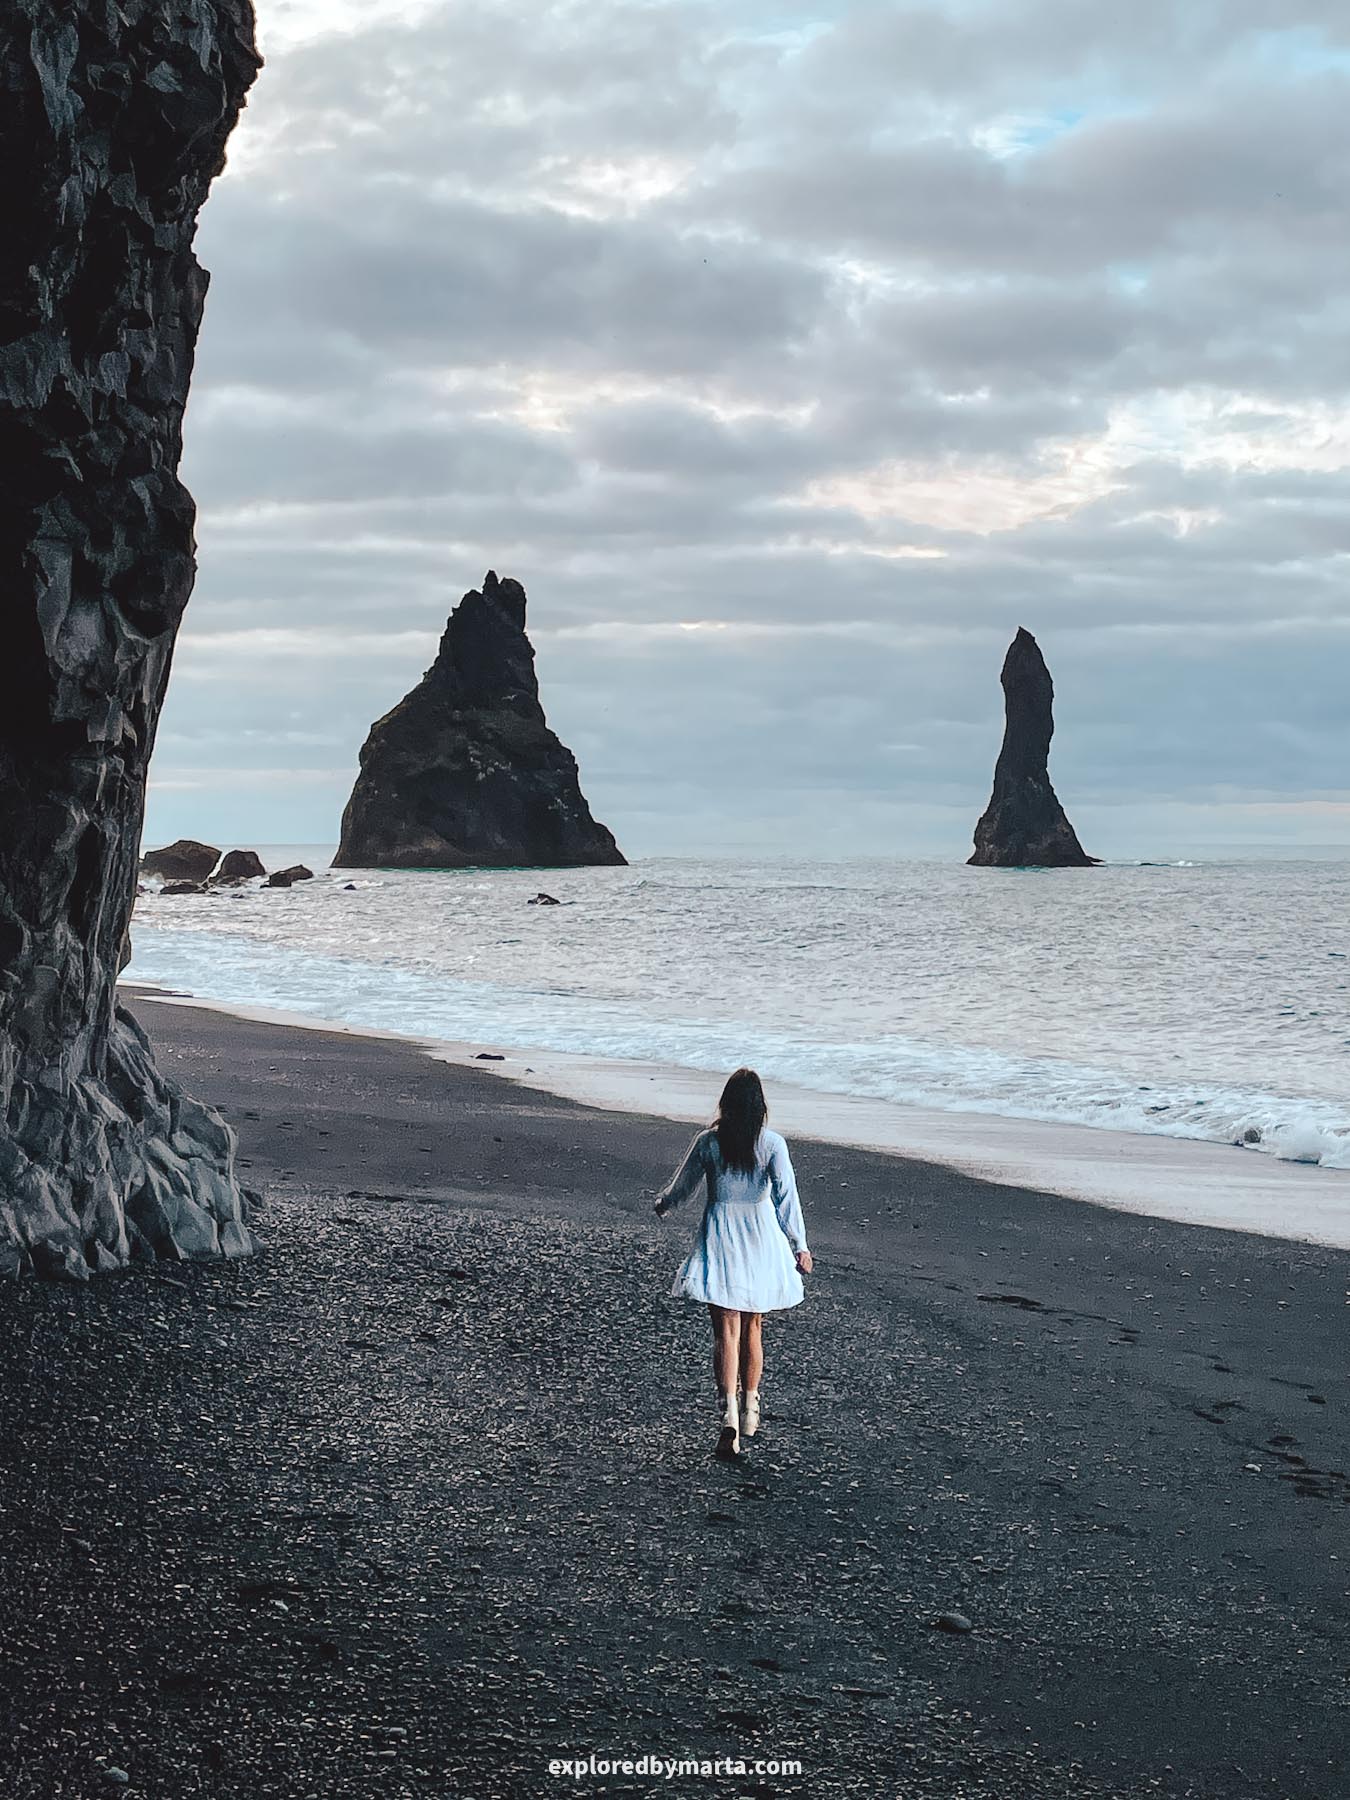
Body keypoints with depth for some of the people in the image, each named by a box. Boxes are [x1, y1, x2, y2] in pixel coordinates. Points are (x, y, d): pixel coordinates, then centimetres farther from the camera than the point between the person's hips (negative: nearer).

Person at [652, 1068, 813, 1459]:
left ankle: (728, 1413, -17)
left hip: (719, 1239, -1)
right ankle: (749, 1410, 26)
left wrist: (661, 1206, 28)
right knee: (752, 1328, 16)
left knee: (726, 1330, -2)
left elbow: (682, 1184, 7)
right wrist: (800, 1245, 0)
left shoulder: (708, 1141, -5)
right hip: (761, 1238, 1)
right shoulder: (772, 1144, -7)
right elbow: (786, 1196, -7)